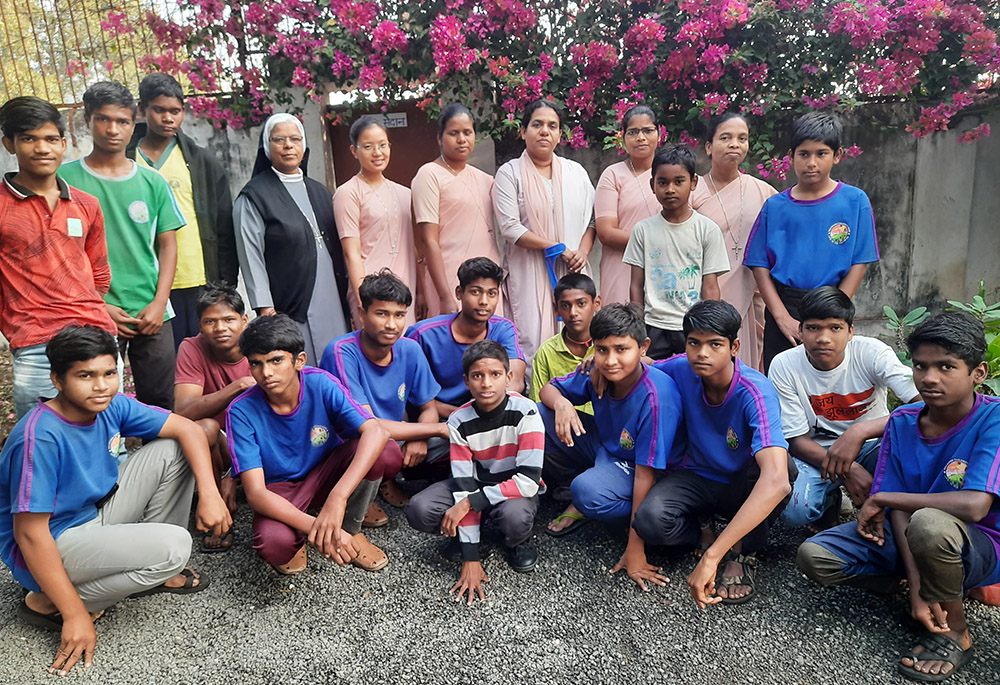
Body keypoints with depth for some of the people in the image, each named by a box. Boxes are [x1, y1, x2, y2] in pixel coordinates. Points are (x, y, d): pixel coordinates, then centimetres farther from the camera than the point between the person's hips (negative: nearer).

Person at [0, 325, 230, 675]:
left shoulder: (112, 407, -7)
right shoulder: (40, 438, -29)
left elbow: (186, 429, -2)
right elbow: (30, 533, -27)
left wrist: (209, 493, -16)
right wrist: (75, 614, -23)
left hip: (96, 517, 8)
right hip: (50, 549, -8)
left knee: (172, 450, -3)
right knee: (173, 544, -26)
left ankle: (154, 574, 8)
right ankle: (47, 603, -6)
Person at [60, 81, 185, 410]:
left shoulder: (153, 182, 7)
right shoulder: (64, 178, 0)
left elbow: (167, 245, 8)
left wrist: (159, 303, -3)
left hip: (152, 315, 2)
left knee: (161, 403, 8)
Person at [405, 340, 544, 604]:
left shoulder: (525, 412, -24)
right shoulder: (459, 421, -16)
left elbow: (529, 480, -28)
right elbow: (464, 485, -18)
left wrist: (470, 502, -29)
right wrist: (470, 558, -21)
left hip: (516, 489, -2)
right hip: (477, 483, 3)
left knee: (515, 517, -38)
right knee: (419, 510, -23)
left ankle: (515, 542, -1)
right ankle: (465, 534, 7)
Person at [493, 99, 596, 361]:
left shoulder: (576, 171, 16)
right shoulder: (509, 173, 2)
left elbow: (592, 219, 14)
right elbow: (510, 227, -8)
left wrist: (582, 252, -6)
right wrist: (558, 248, -11)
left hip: (571, 271, 4)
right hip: (528, 273, -3)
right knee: (533, 342, -10)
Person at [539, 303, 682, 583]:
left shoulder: (656, 397, -32)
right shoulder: (597, 372, -16)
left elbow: (645, 473, -30)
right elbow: (549, 389, 2)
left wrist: (635, 550, -27)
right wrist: (560, 402, -25)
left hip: (633, 464, -7)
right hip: (604, 447, 7)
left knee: (588, 491, -38)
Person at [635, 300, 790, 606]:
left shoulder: (756, 393, -30)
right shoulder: (682, 369, -16)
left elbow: (776, 480, -45)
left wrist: (712, 557, -51)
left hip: (743, 489, -2)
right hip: (695, 478, 2)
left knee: (776, 463, -38)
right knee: (651, 518, -32)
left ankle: (743, 552, -9)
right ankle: (701, 529, 5)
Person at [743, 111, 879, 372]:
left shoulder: (855, 201, 1)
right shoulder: (775, 206, 3)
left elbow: (859, 263, -1)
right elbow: (760, 265, 0)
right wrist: (783, 316, -9)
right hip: (783, 305, 1)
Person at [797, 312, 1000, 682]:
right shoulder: (902, 422, -6)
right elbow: (899, 510, -7)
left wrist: (881, 499, -22)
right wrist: (916, 587, -18)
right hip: (906, 536, 5)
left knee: (928, 522, -40)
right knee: (813, 557, -16)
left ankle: (955, 630, -9)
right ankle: (931, 583, 7)